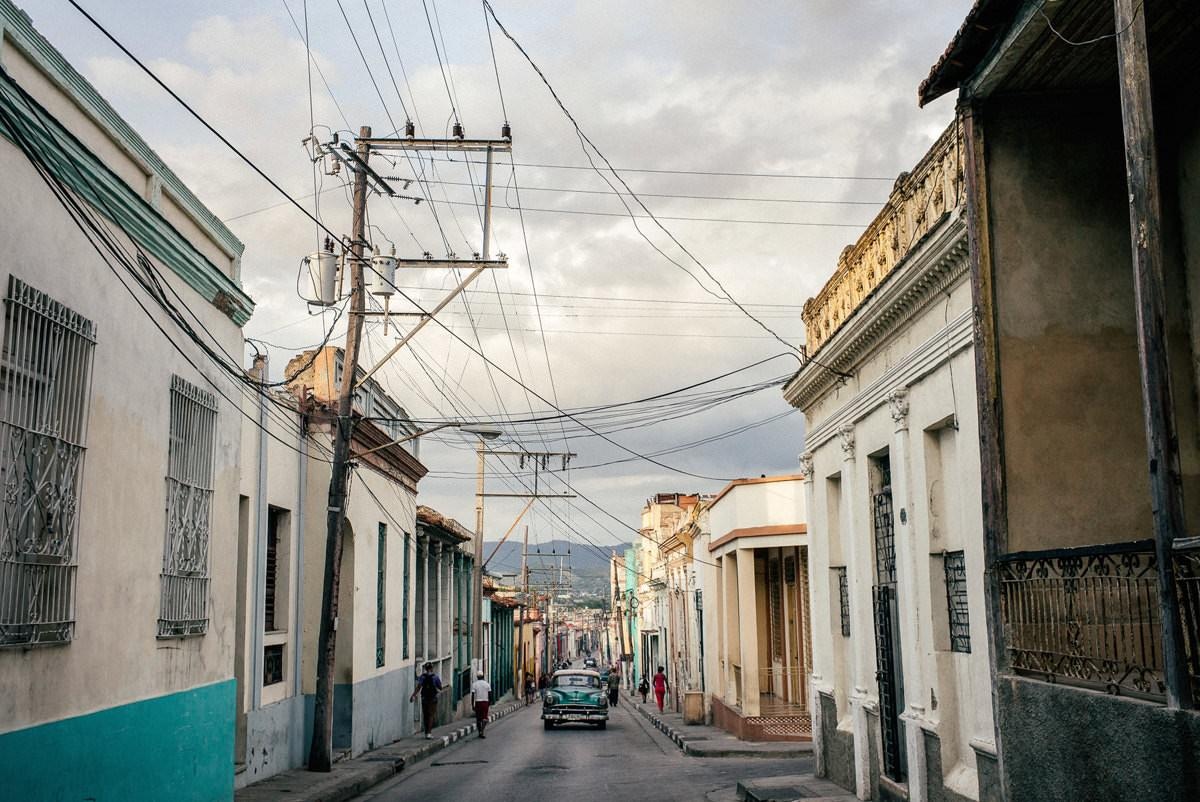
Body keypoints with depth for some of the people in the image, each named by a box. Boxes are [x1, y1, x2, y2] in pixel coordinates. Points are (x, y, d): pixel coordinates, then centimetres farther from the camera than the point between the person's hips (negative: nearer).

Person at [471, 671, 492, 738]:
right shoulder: (487, 684, 2)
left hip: (477, 702, 0)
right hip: (485, 702, 0)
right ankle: (482, 731, -18)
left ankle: (480, 732, 15)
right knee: (484, 718, 2)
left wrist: (472, 705, -2)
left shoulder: (474, 684, -2)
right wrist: (489, 702, 13)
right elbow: (490, 694, 2)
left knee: (478, 718, 12)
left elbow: (472, 695, -7)